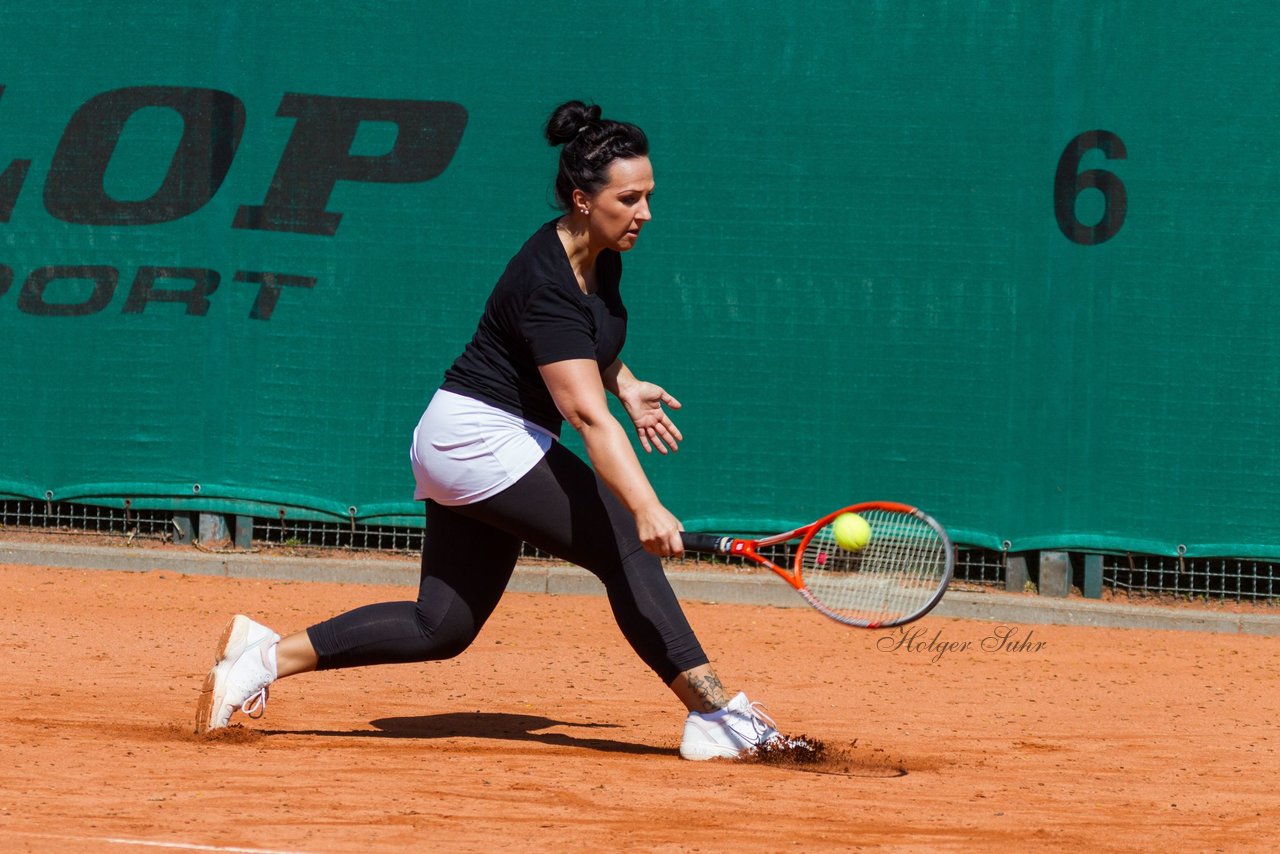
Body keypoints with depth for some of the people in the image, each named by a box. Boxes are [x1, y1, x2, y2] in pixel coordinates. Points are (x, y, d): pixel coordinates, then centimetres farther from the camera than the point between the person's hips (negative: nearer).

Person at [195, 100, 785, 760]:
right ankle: (712, 712, -18)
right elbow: (588, 416, -36)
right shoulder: (547, 284, -26)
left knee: (440, 628, 9)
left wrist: (625, 385, 13)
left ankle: (267, 653, 11)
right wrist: (645, 508, -46)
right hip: (479, 436, -10)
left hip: (463, 449, 10)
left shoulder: (602, 257, 3)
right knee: (624, 542, -18)